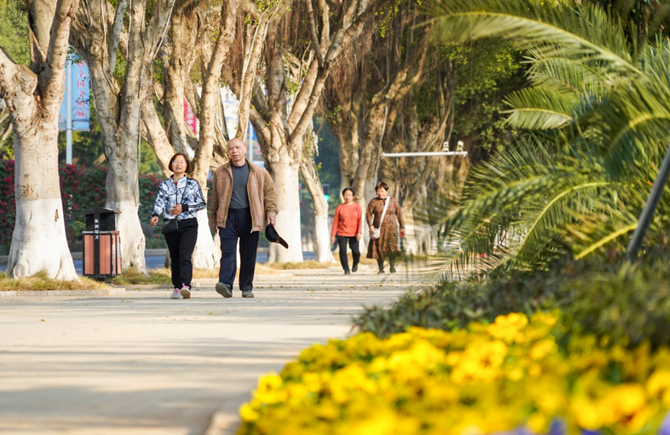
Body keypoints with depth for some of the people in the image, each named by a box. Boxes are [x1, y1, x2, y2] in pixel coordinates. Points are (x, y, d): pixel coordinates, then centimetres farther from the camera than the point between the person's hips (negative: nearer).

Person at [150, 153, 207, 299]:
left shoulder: (193, 184, 8)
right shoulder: (164, 185, 11)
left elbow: (202, 203, 5)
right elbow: (159, 202, -3)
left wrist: (184, 208, -9)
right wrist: (155, 215, -23)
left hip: (188, 223, -2)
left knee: (185, 255, -18)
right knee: (175, 258, 3)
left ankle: (186, 286, -30)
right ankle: (177, 287, 11)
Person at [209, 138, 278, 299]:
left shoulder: (258, 172, 8)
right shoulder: (220, 172, 11)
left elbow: (270, 191, 14)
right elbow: (214, 197, 17)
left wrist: (271, 210, 1)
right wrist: (213, 219, 16)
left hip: (249, 217, 0)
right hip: (228, 217, 0)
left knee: (248, 254, 2)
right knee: (227, 251, -14)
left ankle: (247, 288, 11)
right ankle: (226, 284, -25)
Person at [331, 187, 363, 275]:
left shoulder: (357, 207, 3)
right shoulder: (340, 207, 2)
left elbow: (360, 220, -2)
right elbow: (335, 222, 3)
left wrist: (359, 232, -13)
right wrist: (333, 235, 0)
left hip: (353, 234, 0)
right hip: (342, 233, 0)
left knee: (355, 251, -2)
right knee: (342, 251, -8)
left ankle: (355, 263, 29)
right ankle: (346, 270, 1)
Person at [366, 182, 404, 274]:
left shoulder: (393, 201, 5)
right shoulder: (373, 201, 2)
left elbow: (399, 214, 9)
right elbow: (369, 214, -2)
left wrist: (402, 227, 7)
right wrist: (370, 225, -16)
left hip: (391, 228, 0)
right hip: (378, 229, 0)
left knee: (392, 248, -12)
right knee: (379, 249, -2)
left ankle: (392, 267, 0)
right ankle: (381, 268, 7)